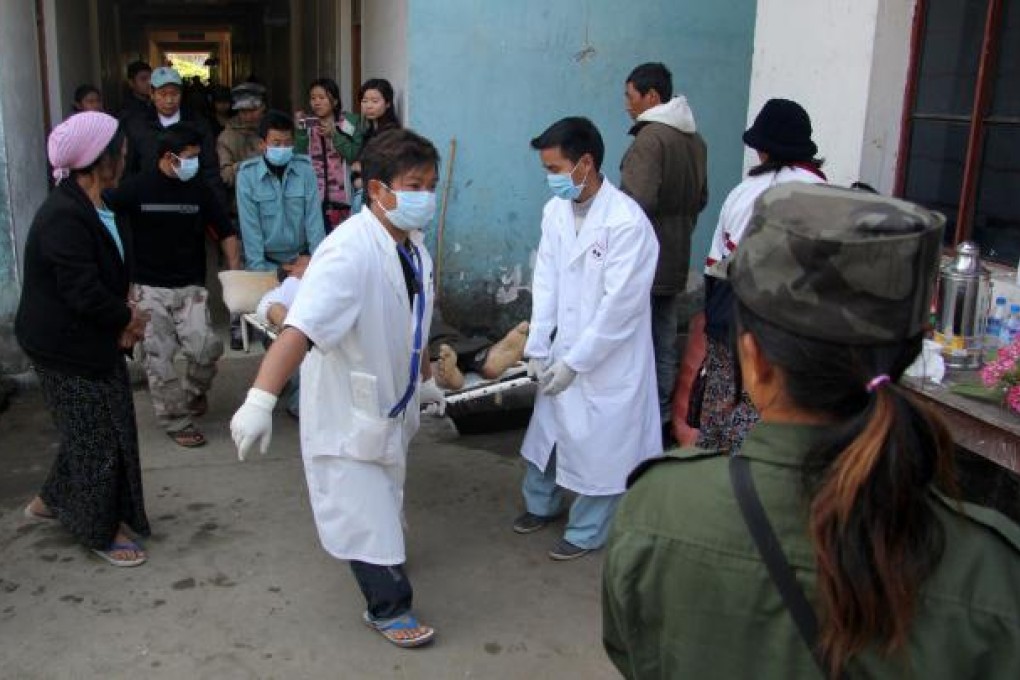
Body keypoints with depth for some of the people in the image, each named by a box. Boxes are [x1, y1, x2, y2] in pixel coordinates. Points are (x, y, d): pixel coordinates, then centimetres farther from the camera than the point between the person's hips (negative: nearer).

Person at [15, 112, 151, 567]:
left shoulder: (91, 207, 5)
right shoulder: (64, 217, -26)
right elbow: (85, 294, -28)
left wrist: (123, 317, -6)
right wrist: (128, 318, -11)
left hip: (93, 342, 9)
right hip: (68, 350, -9)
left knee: (97, 431, 19)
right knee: (96, 440, 4)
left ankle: (53, 501, 39)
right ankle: (101, 533, 22)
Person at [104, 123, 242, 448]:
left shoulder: (199, 190, 2)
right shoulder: (135, 188, -4)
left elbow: (226, 233, 7)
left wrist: (235, 276, -3)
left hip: (191, 287, 1)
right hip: (149, 289, -1)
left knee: (206, 348, -14)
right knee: (159, 357, -2)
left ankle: (194, 393, 17)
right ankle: (176, 421, 14)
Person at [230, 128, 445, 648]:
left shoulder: (413, 248, -3)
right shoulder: (349, 251, -30)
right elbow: (299, 329, -41)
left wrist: (421, 380, 23)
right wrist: (261, 400, -51)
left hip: (392, 404, 8)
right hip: (347, 409, -8)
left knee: (383, 497, 28)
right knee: (363, 509, 4)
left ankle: (381, 561, 55)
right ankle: (388, 605, 26)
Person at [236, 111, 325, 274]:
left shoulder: (305, 168, -2)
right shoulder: (247, 174, -7)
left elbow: (314, 216, -4)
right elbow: (250, 225, -9)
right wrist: (259, 269, -14)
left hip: (301, 258, 1)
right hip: (267, 260, -1)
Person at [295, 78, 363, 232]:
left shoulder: (349, 122, 4)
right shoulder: (307, 125, 10)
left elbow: (354, 155, -6)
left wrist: (334, 134, -12)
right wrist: (300, 131, -7)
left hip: (340, 196, -1)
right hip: (313, 196, 1)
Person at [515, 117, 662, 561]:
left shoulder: (628, 222, -21)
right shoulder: (555, 210, -1)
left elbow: (619, 305, -21)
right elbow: (546, 282, 0)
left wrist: (574, 362, -19)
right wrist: (537, 347, -5)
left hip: (608, 359, -6)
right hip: (563, 349, 6)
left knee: (599, 445, 7)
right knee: (547, 429, 21)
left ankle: (586, 532, 28)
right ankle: (542, 503, 45)